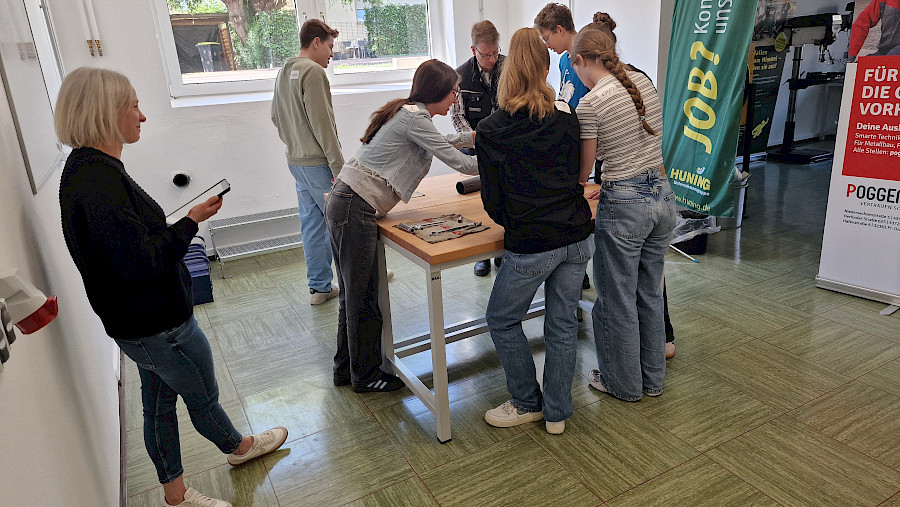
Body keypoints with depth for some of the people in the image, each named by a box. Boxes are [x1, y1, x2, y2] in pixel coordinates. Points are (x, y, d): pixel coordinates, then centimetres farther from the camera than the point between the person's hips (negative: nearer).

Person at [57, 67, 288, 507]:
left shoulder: (87, 170, 6)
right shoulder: (99, 179, -27)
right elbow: (139, 260, -29)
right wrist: (192, 221, -19)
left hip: (141, 322, 10)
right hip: (158, 325, -10)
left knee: (160, 402, 22)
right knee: (203, 397, 15)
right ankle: (238, 447, 43)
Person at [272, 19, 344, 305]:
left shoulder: (283, 72, 16)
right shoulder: (313, 71, -13)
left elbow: (276, 118, 21)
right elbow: (322, 124, -19)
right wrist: (339, 166, -18)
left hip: (296, 161, 9)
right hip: (318, 162, -9)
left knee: (312, 224, 12)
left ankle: (320, 287, 19)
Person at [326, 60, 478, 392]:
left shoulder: (409, 113, 16)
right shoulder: (414, 118, -13)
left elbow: (440, 142, 35)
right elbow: (456, 161, -13)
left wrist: (476, 135, 34)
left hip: (346, 205, 10)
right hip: (355, 210, -10)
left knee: (354, 294, 18)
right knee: (362, 298, 3)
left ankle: (345, 368, 32)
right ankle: (366, 376, 19)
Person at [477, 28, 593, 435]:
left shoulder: (490, 131, -8)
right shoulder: (566, 116, 2)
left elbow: (493, 203, -4)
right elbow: (578, 173, 13)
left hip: (530, 246, -5)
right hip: (577, 237, 5)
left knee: (502, 320, 16)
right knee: (562, 323, 15)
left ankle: (527, 404, 28)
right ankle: (557, 413, 29)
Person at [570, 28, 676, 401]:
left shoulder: (590, 104, -15)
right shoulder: (644, 82, 6)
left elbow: (583, 172, -8)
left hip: (624, 206, -7)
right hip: (663, 195, 8)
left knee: (617, 300, 11)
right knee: (650, 293, 20)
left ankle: (624, 384, 28)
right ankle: (653, 378, 36)